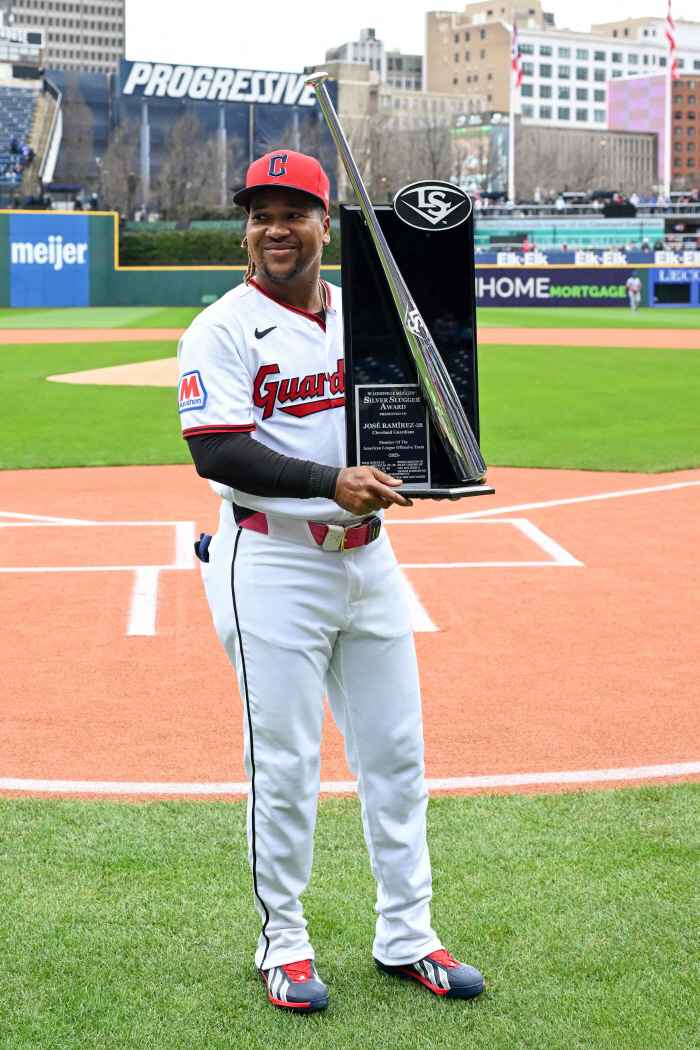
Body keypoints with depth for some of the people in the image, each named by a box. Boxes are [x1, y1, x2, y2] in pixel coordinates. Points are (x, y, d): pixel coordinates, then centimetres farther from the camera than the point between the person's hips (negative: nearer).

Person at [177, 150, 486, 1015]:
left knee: (395, 750, 9)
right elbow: (217, 454, -17)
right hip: (272, 562, -5)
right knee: (283, 762, 0)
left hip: (366, 556, 6)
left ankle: (404, 936, 21)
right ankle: (283, 943, 15)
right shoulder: (221, 330, -6)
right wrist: (331, 481, -26)